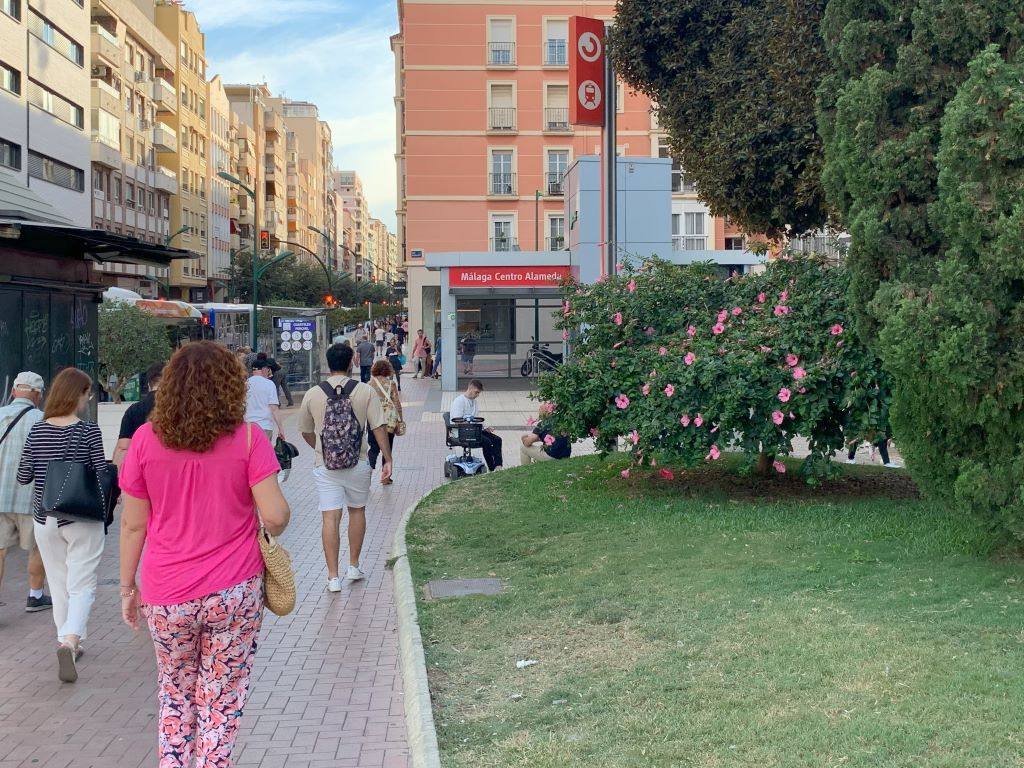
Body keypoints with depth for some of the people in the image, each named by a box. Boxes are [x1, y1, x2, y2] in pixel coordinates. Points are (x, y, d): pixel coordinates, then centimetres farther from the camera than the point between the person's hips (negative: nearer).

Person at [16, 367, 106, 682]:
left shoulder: (37, 430, -1)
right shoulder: (88, 431, -12)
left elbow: (24, 477, 3)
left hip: (45, 519, 4)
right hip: (82, 519, -4)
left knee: (59, 584, 17)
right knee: (81, 586, 1)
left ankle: (69, 643, 27)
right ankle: (69, 641, -19)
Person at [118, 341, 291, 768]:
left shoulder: (145, 439, -3)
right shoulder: (247, 438, -8)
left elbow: (133, 524, 0)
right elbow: (275, 516, -12)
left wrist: (127, 586, 10)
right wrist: (277, 522, 10)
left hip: (166, 596, 2)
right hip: (234, 593, -2)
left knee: (175, 692, 23)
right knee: (222, 700, 11)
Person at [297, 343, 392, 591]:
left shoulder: (312, 394, -3)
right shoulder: (365, 391, -6)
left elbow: (306, 432, 9)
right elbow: (379, 427, -7)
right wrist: (387, 459, 0)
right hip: (357, 463, 0)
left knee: (331, 518, 1)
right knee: (357, 511, 19)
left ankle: (333, 577, 0)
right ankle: (354, 566, 26)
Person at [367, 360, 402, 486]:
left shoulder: (369, 384, -2)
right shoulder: (391, 384, -4)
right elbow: (397, 403, -4)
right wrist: (400, 419, 5)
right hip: (390, 421, 0)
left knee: (374, 448, 7)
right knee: (388, 448, 11)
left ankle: (369, 468, -18)